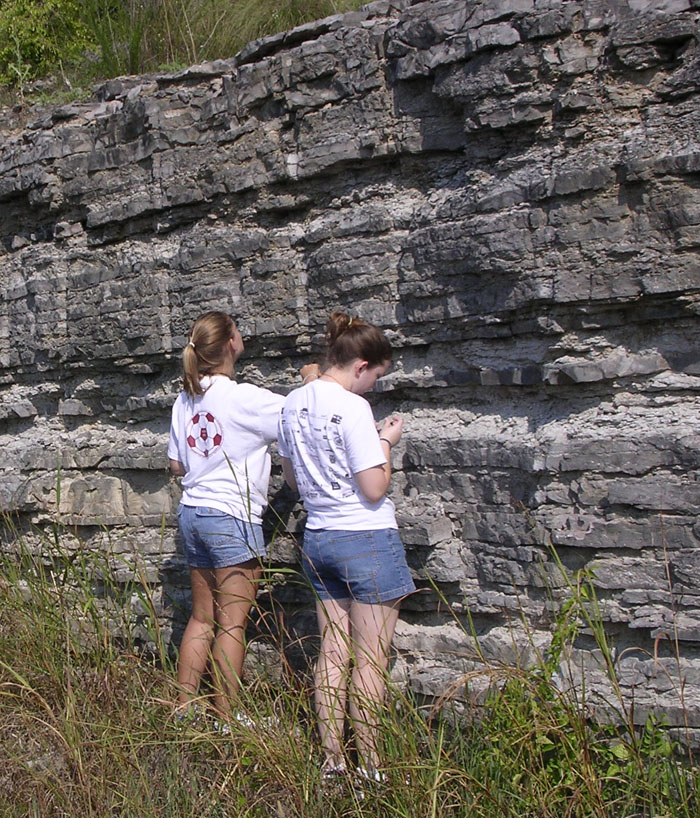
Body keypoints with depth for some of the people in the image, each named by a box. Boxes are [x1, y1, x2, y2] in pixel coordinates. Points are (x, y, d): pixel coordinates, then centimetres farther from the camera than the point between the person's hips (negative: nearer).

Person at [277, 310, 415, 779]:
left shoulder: (293, 404, 6)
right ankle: (370, 767, 12)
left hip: (318, 538, 7)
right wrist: (387, 442, -4)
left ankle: (332, 761, 20)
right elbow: (374, 488, -18)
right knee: (371, 660, 3)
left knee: (333, 654, 13)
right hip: (367, 539, -7)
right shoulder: (352, 407, -17)